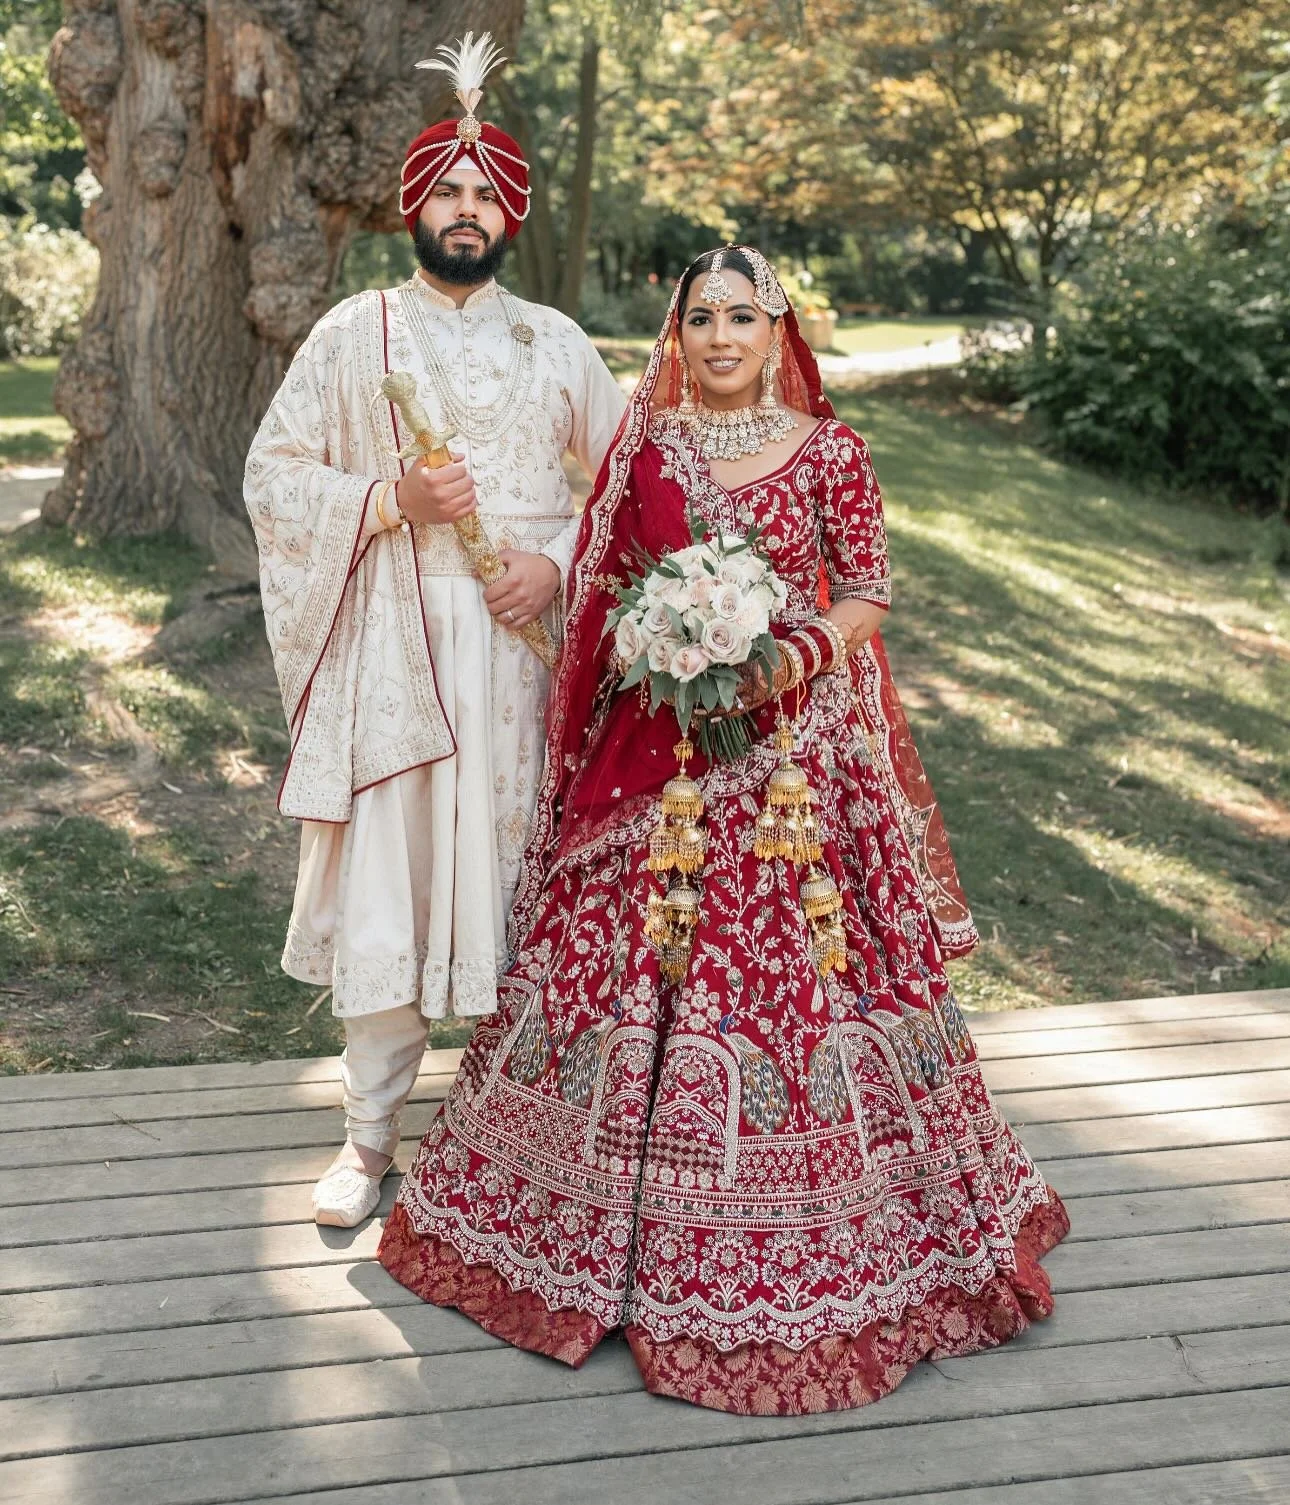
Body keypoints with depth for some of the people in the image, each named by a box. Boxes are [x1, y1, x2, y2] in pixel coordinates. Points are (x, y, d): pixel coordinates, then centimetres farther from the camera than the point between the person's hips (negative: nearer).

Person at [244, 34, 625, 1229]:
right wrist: (392, 499, -11)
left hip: (524, 645, 1)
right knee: (383, 883, 0)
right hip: (389, 648, -1)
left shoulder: (555, 343, 10)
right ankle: (371, 1133, 14)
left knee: (518, 873, 6)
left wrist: (561, 559, -7)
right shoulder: (354, 333, 6)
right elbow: (273, 474, 4)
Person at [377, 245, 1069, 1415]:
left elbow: (870, 590, 2)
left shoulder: (828, 451, 0)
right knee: (629, 963, 5)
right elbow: (603, 587, 11)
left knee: (791, 964, 1)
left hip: (793, 747, -2)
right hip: (656, 752, 2)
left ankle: (805, 1252, 20)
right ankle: (626, 1222, 24)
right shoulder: (645, 445, 6)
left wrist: (803, 651, -15)